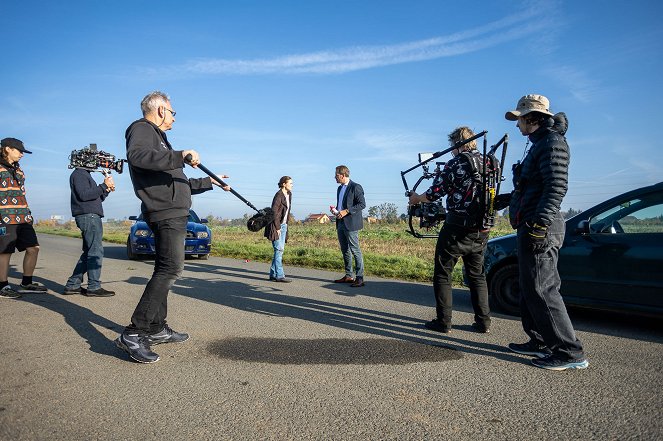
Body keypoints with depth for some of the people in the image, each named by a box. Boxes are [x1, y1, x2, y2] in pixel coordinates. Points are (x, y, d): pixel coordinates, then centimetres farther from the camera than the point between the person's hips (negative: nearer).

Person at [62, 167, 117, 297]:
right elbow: (84, 195, -19)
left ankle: (72, 285, 14)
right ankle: (94, 287, -8)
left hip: (91, 216, 10)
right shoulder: (78, 174, -4)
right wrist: (104, 186, -15)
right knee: (96, 251, -10)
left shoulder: (85, 175, 26)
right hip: (88, 216, -10)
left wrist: (107, 189, 8)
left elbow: (96, 198, 24)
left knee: (89, 252, 11)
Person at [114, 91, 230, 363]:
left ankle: (157, 329, 20)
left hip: (174, 213, 11)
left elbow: (179, 184, 34)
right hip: (165, 213, -11)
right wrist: (180, 156, -31)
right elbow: (137, 155, -26)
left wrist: (210, 182, 38)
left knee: (165, 270, 12)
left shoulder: (158, 137, 29)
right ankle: (134, 333, -16)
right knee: (171, 268, -18)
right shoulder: (142, 129, -1)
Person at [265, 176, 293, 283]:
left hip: (283, 225, 9)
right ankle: (279, 275, -5)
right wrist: (277, 227, -16)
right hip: (276, 226, -9)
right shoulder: (279, 195, -13)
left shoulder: (289, 194, 13)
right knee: (279, 249, -9)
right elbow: (274, 212, -16)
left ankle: (273, 274, 15)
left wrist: (285, 225, 15)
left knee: (280, 250, 8)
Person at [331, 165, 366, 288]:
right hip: (340, 223, 9)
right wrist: (335, 209, 5)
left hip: (351, 223, -9)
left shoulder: (355, 187, -8)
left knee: (355, 250, -8)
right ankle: (348, 276, 20)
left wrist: (346, 211, -19)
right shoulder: (339, 188, 18)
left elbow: (362, 204, -14)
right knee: (345, 250, 12)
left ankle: (359, 278, -4)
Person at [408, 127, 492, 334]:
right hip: (482, 230, 7)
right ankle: (483, 322, 19)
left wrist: (416, 199, 9)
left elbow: (435, 193, -9)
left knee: (443, 274, 5)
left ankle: (443, 322, 8)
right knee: (477, 274, 17)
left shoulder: (456, 164, -10)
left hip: (457, 228, -7)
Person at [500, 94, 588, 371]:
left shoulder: (552, 142, -8)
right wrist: (508, 199, 34)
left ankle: (571, 353, -1)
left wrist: (540, 224, -26)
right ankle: (541, 343, 23)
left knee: (541, 290, -9)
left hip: (541, 229, -10)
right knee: (530, 289, 14)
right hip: (531, 227, 10)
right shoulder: (539, 145, 22)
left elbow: (557, 187, -19)